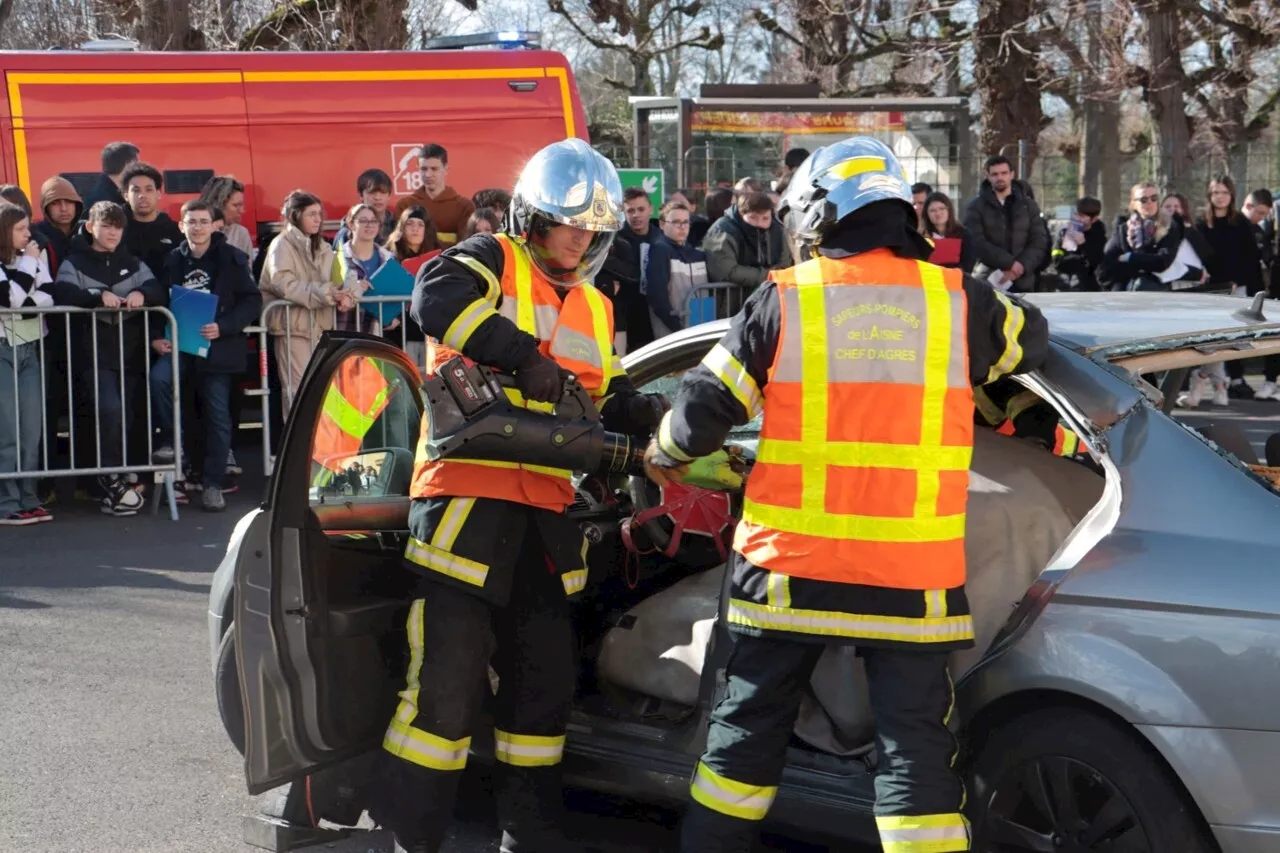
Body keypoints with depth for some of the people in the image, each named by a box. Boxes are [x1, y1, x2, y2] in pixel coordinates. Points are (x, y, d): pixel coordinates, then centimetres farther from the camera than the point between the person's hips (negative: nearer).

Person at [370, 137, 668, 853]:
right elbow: (436, 299, -22)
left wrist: (657, 420, 1)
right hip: (467, 497, -7)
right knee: (448, 681, -9)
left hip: (545, 509, 8)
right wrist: (525, 356, -24)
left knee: (545, 678, 14)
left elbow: (613, 401, 22)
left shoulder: (596, 311, 21)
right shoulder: (492, 260, -1)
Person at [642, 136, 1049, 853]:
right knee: (916, 750, 5)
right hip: (911, 577, 0)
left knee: (749, 731, 16)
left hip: (792, 563, 0)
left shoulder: (783, 302, -3)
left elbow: (704, 408, 0)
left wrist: (665, 456, 21)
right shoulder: (958, 302, 0)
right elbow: (1032, 340, 20)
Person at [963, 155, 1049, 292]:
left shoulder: (1028, 205, 12)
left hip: (1022, 283, 2)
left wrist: (1021, 266, -13)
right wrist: (1010, 263, -18)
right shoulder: (976, 208, 4)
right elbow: (977, 243, -8)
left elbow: (1039, 242, 6)